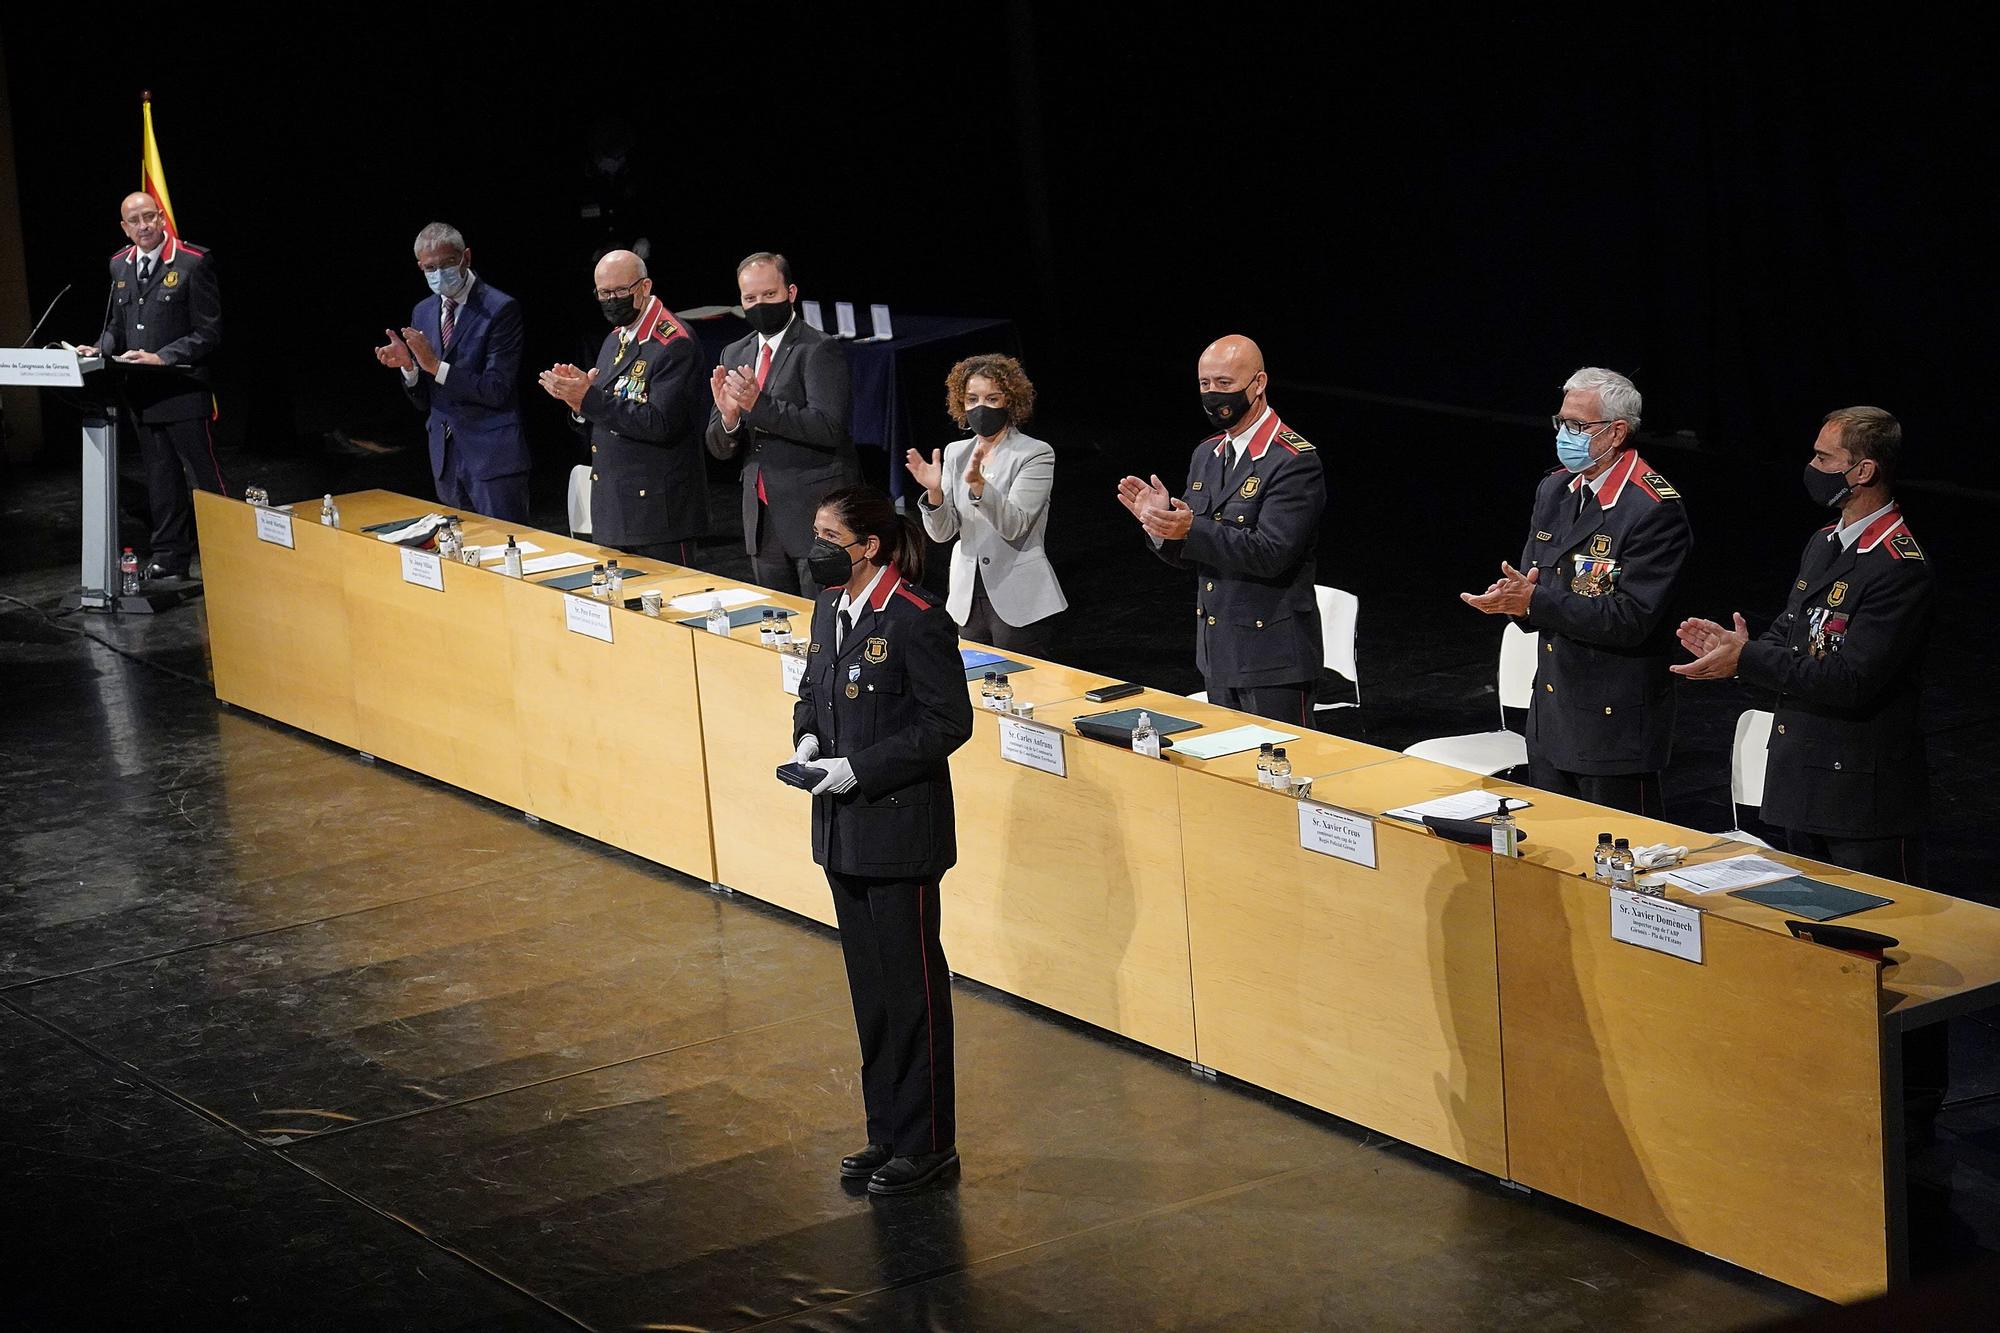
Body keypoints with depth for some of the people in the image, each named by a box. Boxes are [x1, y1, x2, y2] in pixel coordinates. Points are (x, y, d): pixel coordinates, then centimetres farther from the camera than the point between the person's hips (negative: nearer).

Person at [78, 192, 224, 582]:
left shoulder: (193, 263, -10)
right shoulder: (120, 265, 11)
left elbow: (208, 333, -11)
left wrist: (162, 357, -20)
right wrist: (100, 349, 0)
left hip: (182, 389, -6)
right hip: (141, 395, 6)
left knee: (206, 477, -3)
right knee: (161, 478, 14)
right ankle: (169, 557, 22)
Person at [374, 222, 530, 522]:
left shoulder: (501, 309, -10)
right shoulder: (423, 313, 11)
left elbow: (497, 390, -17)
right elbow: (423, 401, 11)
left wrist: (436, 365, -22)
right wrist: (408, 366, -9)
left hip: (493, 455, -7)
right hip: (446, 455, 7)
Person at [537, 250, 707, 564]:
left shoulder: (674, 344, -14)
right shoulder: (615, 339, 14)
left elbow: (662, 424, -23)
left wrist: (591, 399, -24)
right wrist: (577, 394, -6)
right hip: (613, 507, 9)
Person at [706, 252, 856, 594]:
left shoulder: (819, 350, -9)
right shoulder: (735, 355, 12)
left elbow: (828, 427, -21)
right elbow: (718, 447, 10)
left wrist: (760, 404, -28)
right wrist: (729, 417, -13)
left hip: (817, 513, -7)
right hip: (762, 513, 7)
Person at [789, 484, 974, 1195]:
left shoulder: (917, 623, -18)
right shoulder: (830, 609, 7)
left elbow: (947, 723, -17)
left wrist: (859, 768, -20)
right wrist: (808, 740, -2)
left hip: (900, 830, -8)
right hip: (844, 832, 8)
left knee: (911, 985, 1)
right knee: (868, 984, 16)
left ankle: (927, 1143, 11)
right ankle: (888, 1133, 27)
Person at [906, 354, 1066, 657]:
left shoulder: (1036, 454, -7)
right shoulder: (955, 453, 8)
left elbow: (1013, 525, -19)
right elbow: (942, 533, 2)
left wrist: (978, 484, -33)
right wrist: (934, 492, -17)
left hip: (1019, 601, -5)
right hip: (968, 598, 5)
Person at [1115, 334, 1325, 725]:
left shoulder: (1294, 461, -15)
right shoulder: (1207, 455, 11)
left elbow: (1272, 553, -24)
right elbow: (1190, 554, 13)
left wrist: (1192, 529, -32)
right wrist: (1159, 520, -9)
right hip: (1218, 652, 8)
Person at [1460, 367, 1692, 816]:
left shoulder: (1654, 510, -17)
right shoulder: (1555, 489, 9)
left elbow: (1631, 619, -23)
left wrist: (1536, 602, -24)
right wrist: (1516, 596, -13)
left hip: (1616, 723, -8)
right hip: (1550, 710, 8)